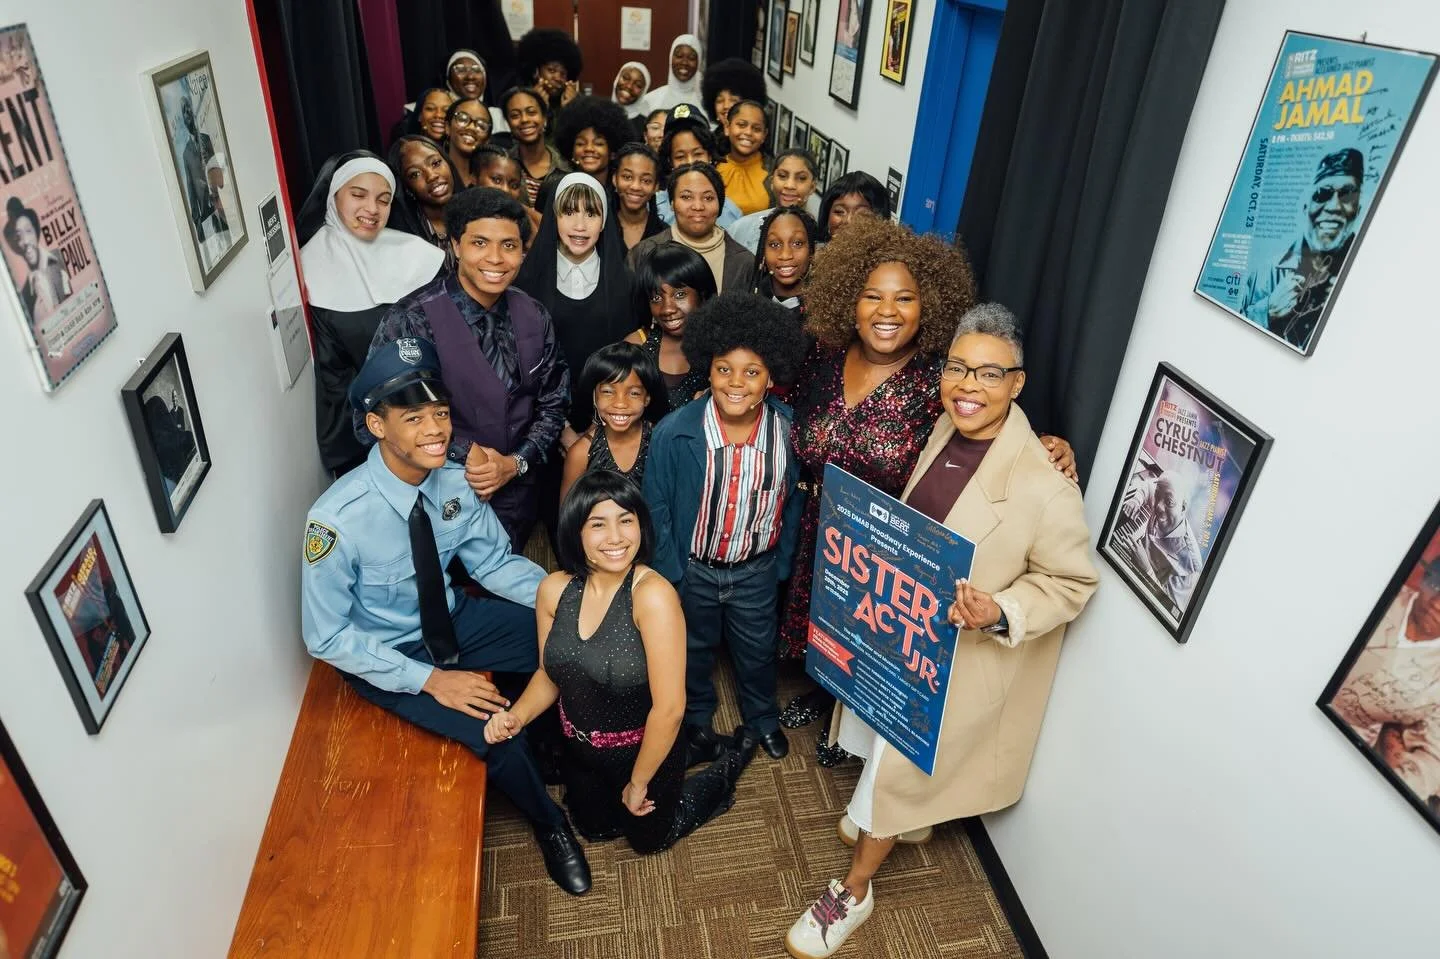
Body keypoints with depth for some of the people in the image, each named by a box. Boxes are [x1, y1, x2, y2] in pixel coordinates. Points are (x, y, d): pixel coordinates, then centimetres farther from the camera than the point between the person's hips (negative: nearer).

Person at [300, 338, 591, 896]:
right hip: (382, 656, -5)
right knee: (494, 730, -23)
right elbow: (325, 637, -21)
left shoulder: (456, 484, -18)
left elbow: (493, 561, -3)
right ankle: (548, 824, 10)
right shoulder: (338, 520, -31)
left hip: (451, 621, 5)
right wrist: (430, 679, -25)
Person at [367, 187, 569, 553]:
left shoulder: (534, 318, -4)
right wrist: (465, 454, -21)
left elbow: (553, 403, 4)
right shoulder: (412, 320, -19)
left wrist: (516, 462, -12)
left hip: (517, 496, 4)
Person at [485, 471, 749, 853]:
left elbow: (669, 709, -30)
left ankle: (725, 767, 41)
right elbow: (549, 674, 0)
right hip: (580, 750, 5)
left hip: (643, 750, -5)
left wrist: (638, 782, -17)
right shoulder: (554, 589, -16)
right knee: (595, 829, 30)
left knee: (649, 839, 24)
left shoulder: (653, 595, -35)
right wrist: (516, 716, -19)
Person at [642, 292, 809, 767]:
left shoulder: (789, 429, -18)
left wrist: (782, 563, 3)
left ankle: (763, 719, 54)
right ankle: (696, 719, 52)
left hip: (757, 569, 2)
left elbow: (793, 501, -3)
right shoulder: (674, 433, -24)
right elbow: (657, 509, -12)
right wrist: (670, 573, -8)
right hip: (693, 568, -1)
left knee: (757, 649, 25)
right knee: (694, 649, 24)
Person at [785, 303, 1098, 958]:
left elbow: (1071, 582, -18)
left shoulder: (1044, 485, -29)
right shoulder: (945, 430, -7)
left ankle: (853, 893, 34)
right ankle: (907, 818, 59)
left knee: (897, 766, 10)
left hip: (964, 656, -6)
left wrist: (1000, 614, -32)